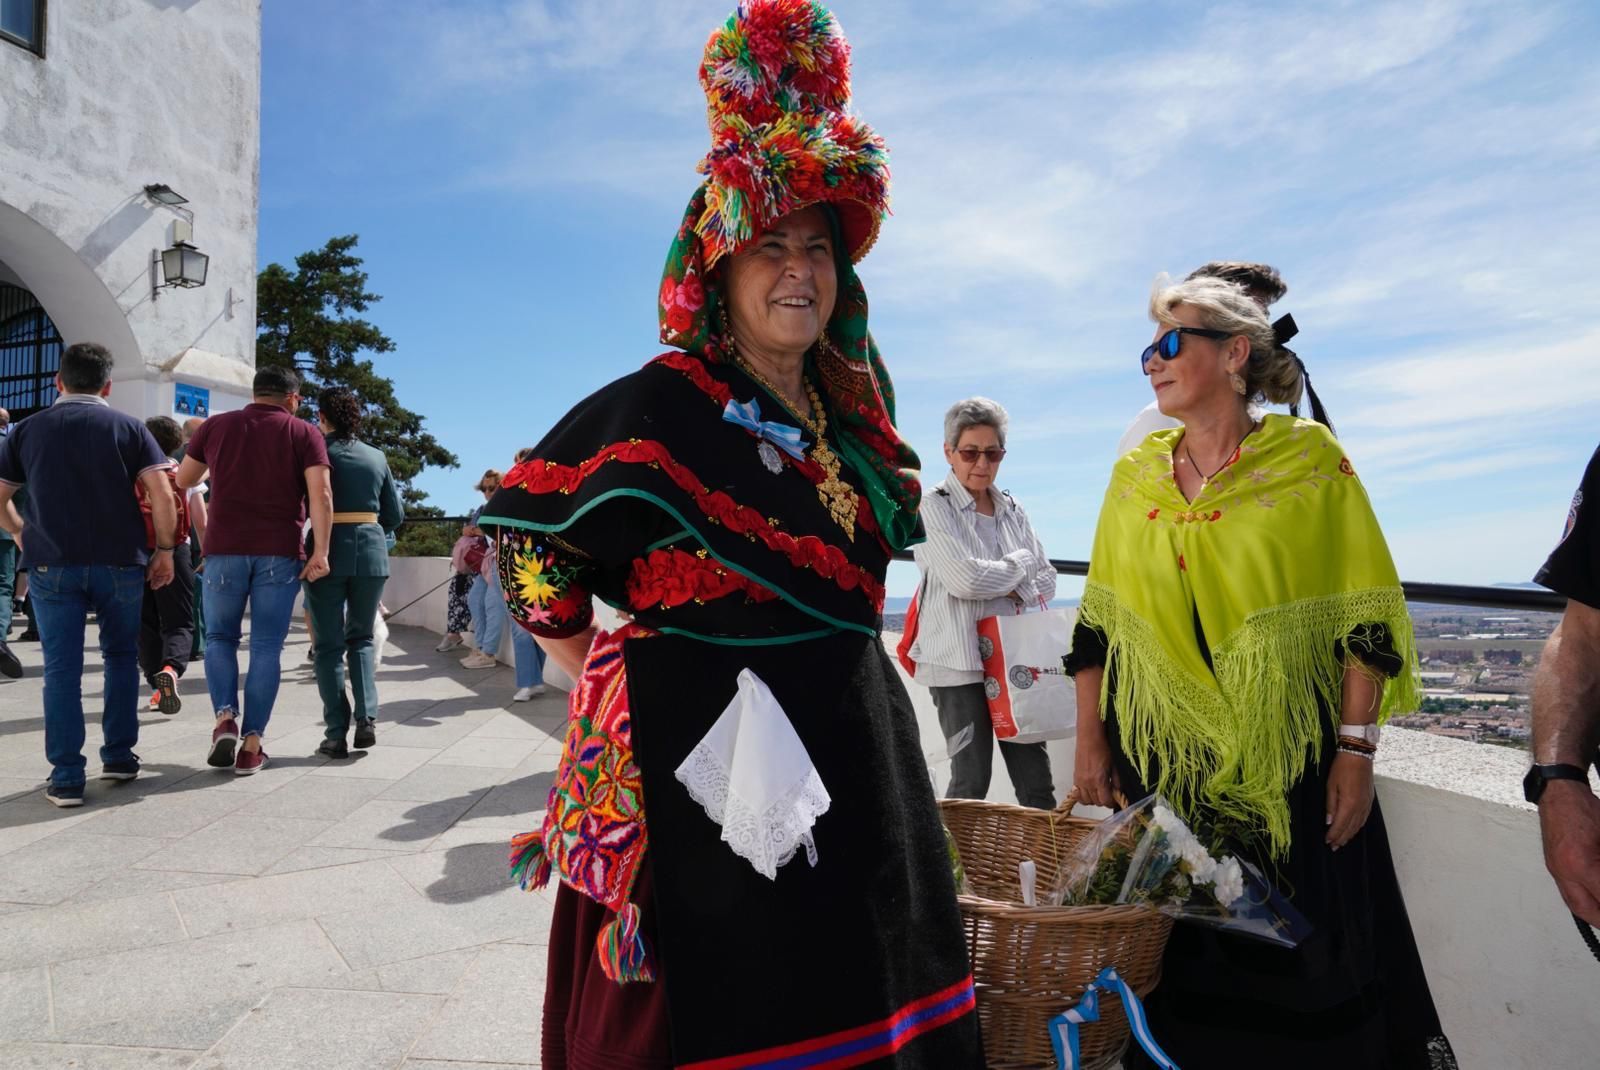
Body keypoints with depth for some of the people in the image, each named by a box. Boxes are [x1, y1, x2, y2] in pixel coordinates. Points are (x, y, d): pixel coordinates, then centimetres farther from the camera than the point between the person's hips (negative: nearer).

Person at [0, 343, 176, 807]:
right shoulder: (127, 428, 1)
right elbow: (163, 496, -8)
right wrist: (164, 550, 2)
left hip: (52, 564, 1)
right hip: (120, 563, -1)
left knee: (61, 669, 4)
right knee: (121, 656, 15)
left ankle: (66, 778, 5)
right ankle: (118, 756, 19)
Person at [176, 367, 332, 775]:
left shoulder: (216, 426, 10)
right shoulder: (304, 433, 3)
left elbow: (183, 481, 21)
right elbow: (321, 495, -10)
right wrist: (320, 552, -11)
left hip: (225, 548, 2)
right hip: (279, 552, -1)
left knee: (220, 637, 17)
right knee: (266, 646, 4)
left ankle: (225, 718, -3)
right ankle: (251, 745, 2)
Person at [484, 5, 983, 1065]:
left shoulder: (857, 398, 8)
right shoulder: (660, 406, -12)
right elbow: (526, 534, -7)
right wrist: (615, 680, -5)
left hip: (855, 753, 6)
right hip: (707, 761, -6)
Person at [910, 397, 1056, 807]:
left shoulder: (1012, 510, 16)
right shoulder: (932, 507, -3)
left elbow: (1046, 582, 13)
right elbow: (964, 580, -15)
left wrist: (1010, 592, -8)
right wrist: (1021, 563, 0)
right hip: (959, 662, -5)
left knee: (1036, 781, 4)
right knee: (971, 781, -2)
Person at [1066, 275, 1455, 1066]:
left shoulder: (1309, 457, -4)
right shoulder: (1135, 474, 5)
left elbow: (1364, 619, -5)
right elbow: (1096, 622, 6)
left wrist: (1356, 750, -10)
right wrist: (1089, 741, 2)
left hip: (1286, 758, -2)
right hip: (1157, 758, 3)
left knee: (1301, 956, 9)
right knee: (1174, 952, 12)